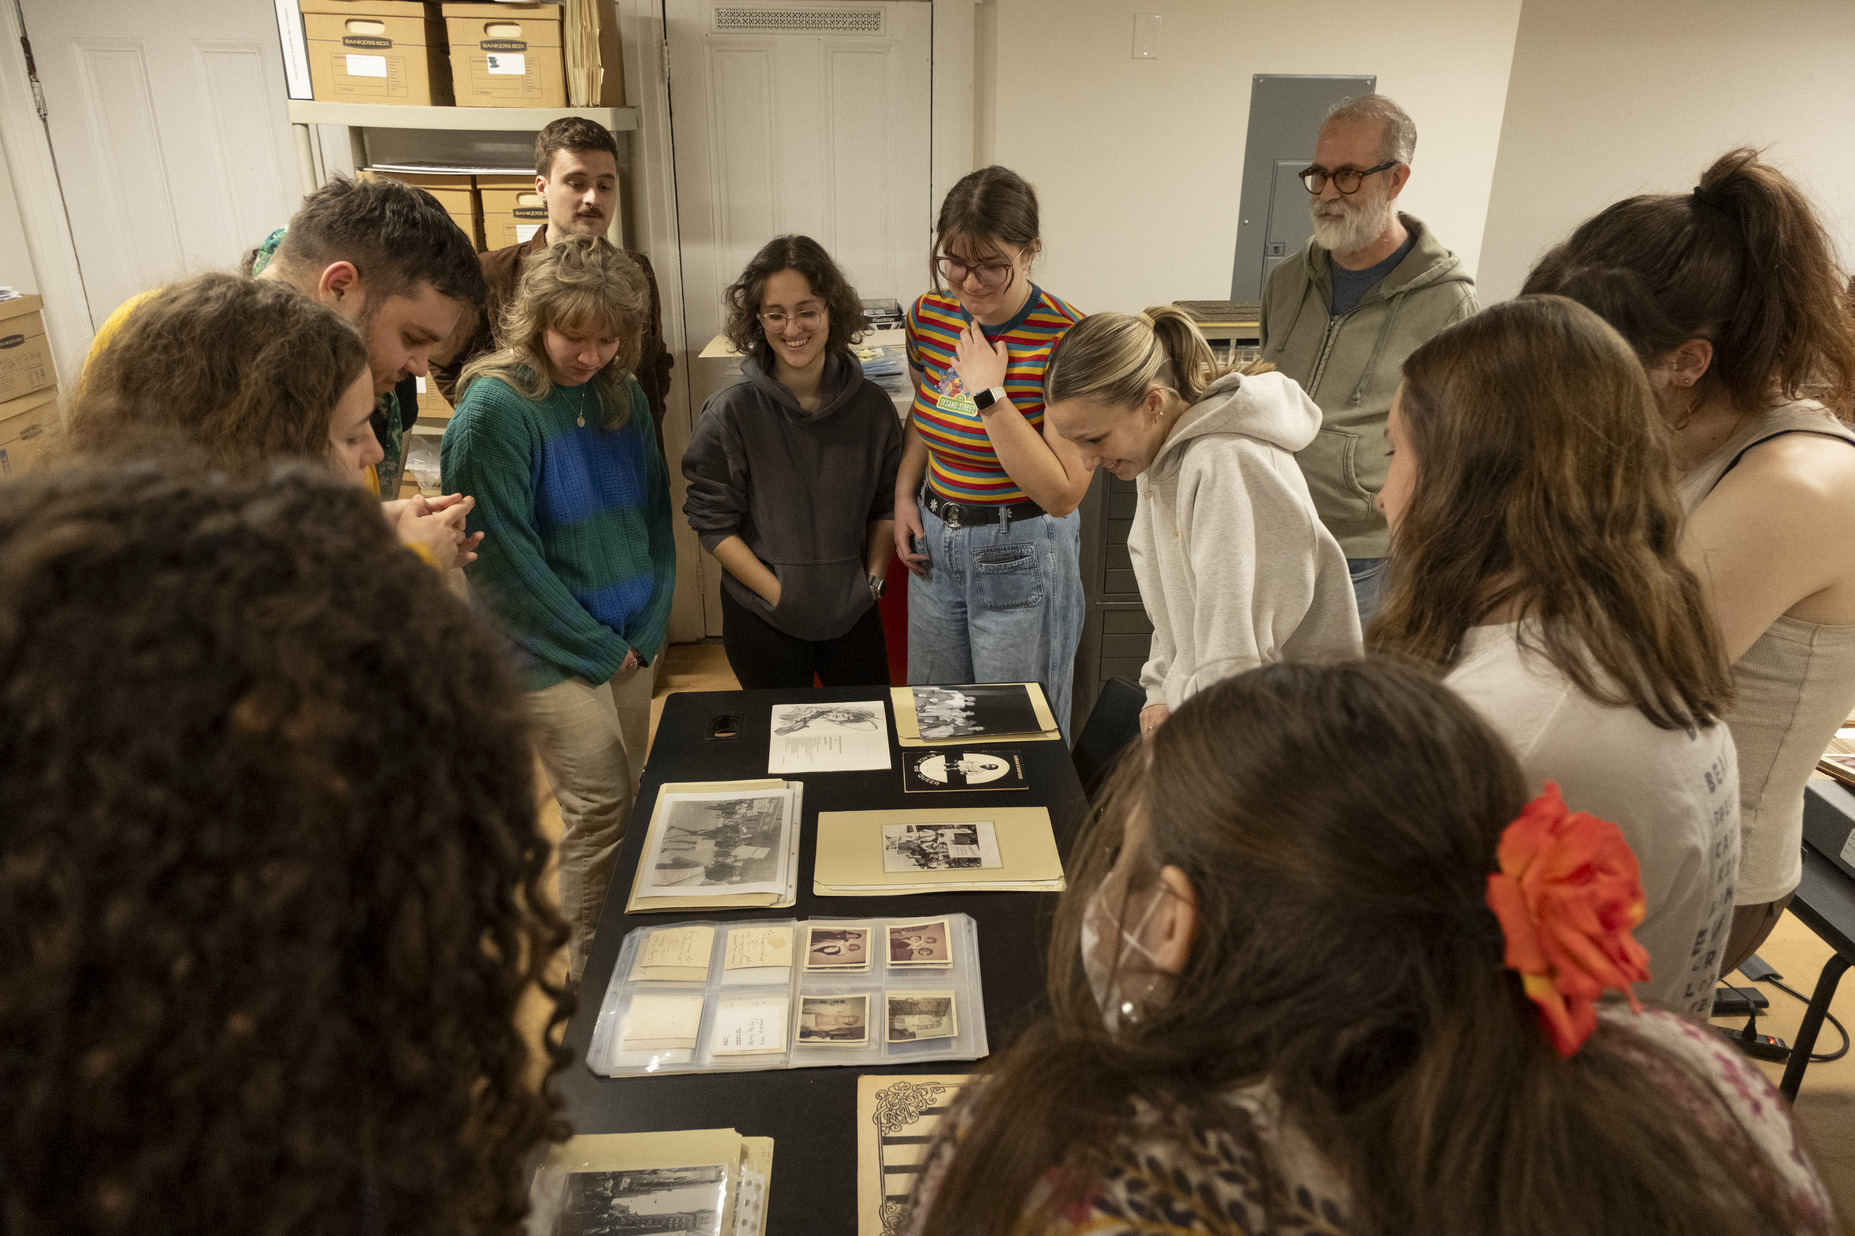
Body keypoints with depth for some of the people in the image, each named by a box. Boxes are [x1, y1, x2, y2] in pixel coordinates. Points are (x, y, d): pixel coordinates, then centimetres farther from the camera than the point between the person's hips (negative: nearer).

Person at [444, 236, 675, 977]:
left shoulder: (623, 396, 5)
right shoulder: (494, 407, -14)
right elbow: (506, 555, -15)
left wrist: (649, 628, 1)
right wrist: (597, 648, -10)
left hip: (630, 641, 6)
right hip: (550, 651, -6)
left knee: (625, 803, 13)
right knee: (600, 807, -4)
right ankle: (584, 972, 16)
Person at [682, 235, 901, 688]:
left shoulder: (871, 405, -3)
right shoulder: (731, 412, -11)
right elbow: (713, 523, -9)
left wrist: (873, 579, 0)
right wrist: (781, 595, -14)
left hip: (854, 613, 3)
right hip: (763, 619, -2)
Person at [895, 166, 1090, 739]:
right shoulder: (928, 315, -3)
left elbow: (1063, 495, -24)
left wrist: (990, 395, -27)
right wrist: (905, 493, 2)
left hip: (1021, 554, -5)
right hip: (934, 541, 6)